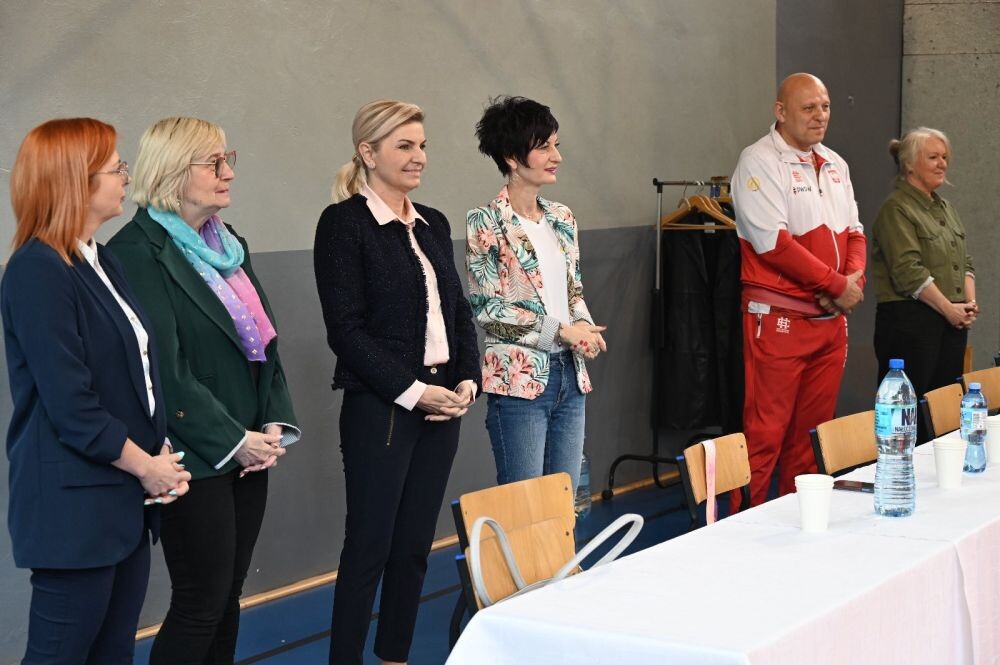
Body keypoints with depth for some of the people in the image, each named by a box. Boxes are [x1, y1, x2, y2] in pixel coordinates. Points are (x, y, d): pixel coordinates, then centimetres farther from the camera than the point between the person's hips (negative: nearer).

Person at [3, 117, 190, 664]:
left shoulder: (101, 263, 13)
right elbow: (69, 403, -19)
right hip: (75, 502, -9)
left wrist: (162, 454, 2)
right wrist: (145, 465, -11)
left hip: (125, 497, 9)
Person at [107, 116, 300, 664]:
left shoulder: (230, 244, 14)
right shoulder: (138, 252, -13)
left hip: (249, 450, 8)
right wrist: (233, 442, -14)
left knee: (228, 597, 12)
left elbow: (266, 342, 13)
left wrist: (276, 424, 0)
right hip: (197, 458, -7)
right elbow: (166, 369, -18)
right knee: (201, 603, -2)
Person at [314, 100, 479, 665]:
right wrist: (412, 391, -16)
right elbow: (346, 329, -13)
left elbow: (460, 311, 16)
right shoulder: (345, 223, -8)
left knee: (415, 546, 11)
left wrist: (468, 380, 1)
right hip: (381, 408, -6)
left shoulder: (434, 224, 13)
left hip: (443, 405, 6)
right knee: (369, 547, -1)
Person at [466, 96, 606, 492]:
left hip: (570, 374, 6)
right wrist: (561, 331, -14)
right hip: (519, 378, -6)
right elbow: (487, 309, -12)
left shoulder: (562, 218, 11)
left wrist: (583, 326, -3)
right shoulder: (486, 224, -8)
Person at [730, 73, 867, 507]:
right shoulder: (759, 161, -8)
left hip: (832, 318, 7)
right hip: (779, 320, -7)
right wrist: (836, 285, -14)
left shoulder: (834, 164, 16)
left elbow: (854, 232, 18)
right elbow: (773, 242, -17)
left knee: (813, 431, 11)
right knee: (765, 434, -6)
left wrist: (855, 279, -4)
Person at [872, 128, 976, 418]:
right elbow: (909, 271, -16)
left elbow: (965, 262, 20)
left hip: (952, 322, 8)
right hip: (911, 320, -8)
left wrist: (970, 301, 3)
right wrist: (948, 308, -14)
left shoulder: (945, 208, 19)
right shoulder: (896, 209, -7)